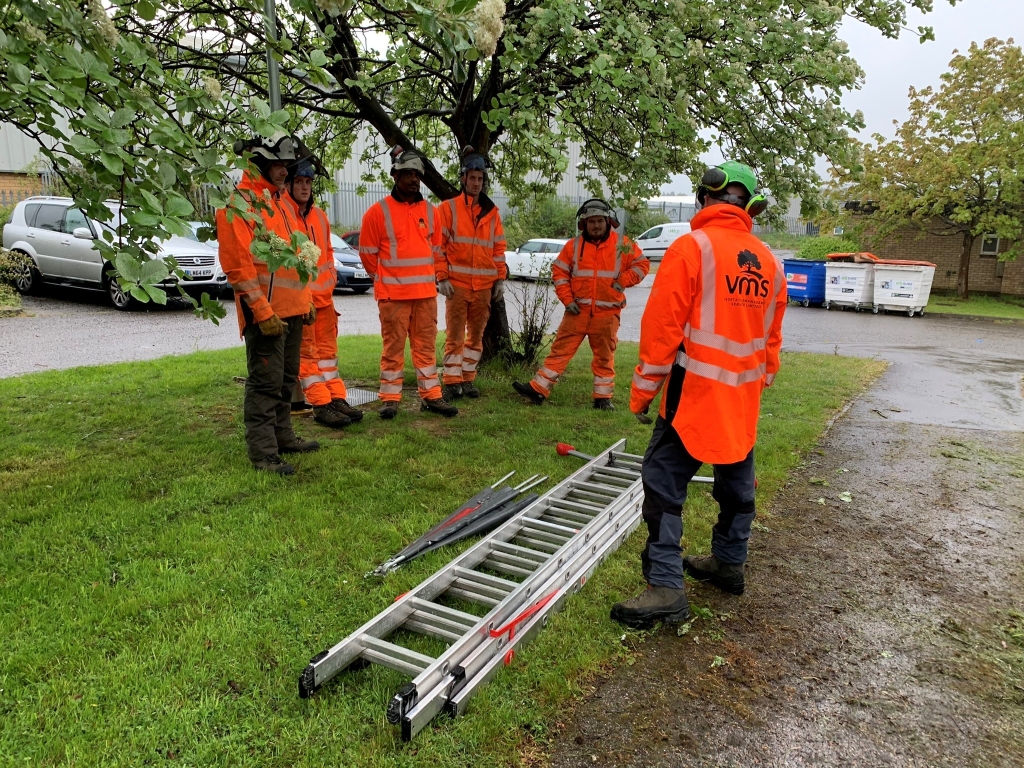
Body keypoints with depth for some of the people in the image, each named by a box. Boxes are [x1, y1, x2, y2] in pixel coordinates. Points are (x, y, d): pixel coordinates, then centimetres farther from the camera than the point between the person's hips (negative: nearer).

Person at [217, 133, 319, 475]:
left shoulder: (280, 202, 18)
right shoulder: (238, 203, -10)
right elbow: (237, 264, -17)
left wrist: (305, 301, 19)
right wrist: (262, 311, -21)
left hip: (292, 309, 9)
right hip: (266, 313, -9)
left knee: (286, 379, 17)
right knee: (265, 382, -5)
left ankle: (282, 436, 29)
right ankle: (263, 452, 2)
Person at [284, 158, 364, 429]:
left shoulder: (318, 215, 14)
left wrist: (331, 275, 10)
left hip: (324, 295, 7)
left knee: (327, 349, 11)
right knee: (307, 352, -1)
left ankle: (337, 398, 16)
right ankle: (321, 405, 0)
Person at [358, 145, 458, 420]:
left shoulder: (430, 211, 9)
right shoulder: (378, 212, -5)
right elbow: (368, 252, 2)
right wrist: (385, 278, 11)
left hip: (426, 293, 4)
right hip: (392, 294, -4)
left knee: (426, 345, 9)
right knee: (393, 346, 1)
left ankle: (430, 396, 16)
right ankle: (390, 399, 10)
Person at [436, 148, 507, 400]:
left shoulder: (492, 212, 11)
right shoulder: (448, 208, 1)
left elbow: (498, 248, 14)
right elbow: (438, 245, -2)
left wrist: (500, 278, 8)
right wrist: (442, 277, -9)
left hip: (484, 285, 4)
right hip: (457, 284, -4)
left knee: (476, 335, 9)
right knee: (455, 335, -3)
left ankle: (468, 379, 20)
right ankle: (452, 382, 5)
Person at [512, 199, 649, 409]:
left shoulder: (622, 245, 1)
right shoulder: (574, 245, 4)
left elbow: (642, 264, 6)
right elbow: (559, 271, 8)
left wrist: (623, 281, -9)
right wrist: (567, 299, -1)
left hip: (607, 314, -1)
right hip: (578, 311, 1)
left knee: (604, 357, 8)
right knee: (560, 350, 1)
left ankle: (603, 397, 19)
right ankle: (538, 389, 4)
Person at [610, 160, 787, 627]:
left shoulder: (691, 248, -12)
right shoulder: (769, 263, 8)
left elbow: (662, 325, -14)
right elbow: (771, 339, 15)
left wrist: (643, 391, -7)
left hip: (695, 395, -7)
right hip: (743, 402, 7)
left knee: (664, 484, -3)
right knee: (736, 482, 20)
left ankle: (665, 586, -6)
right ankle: (729, 562, 36)